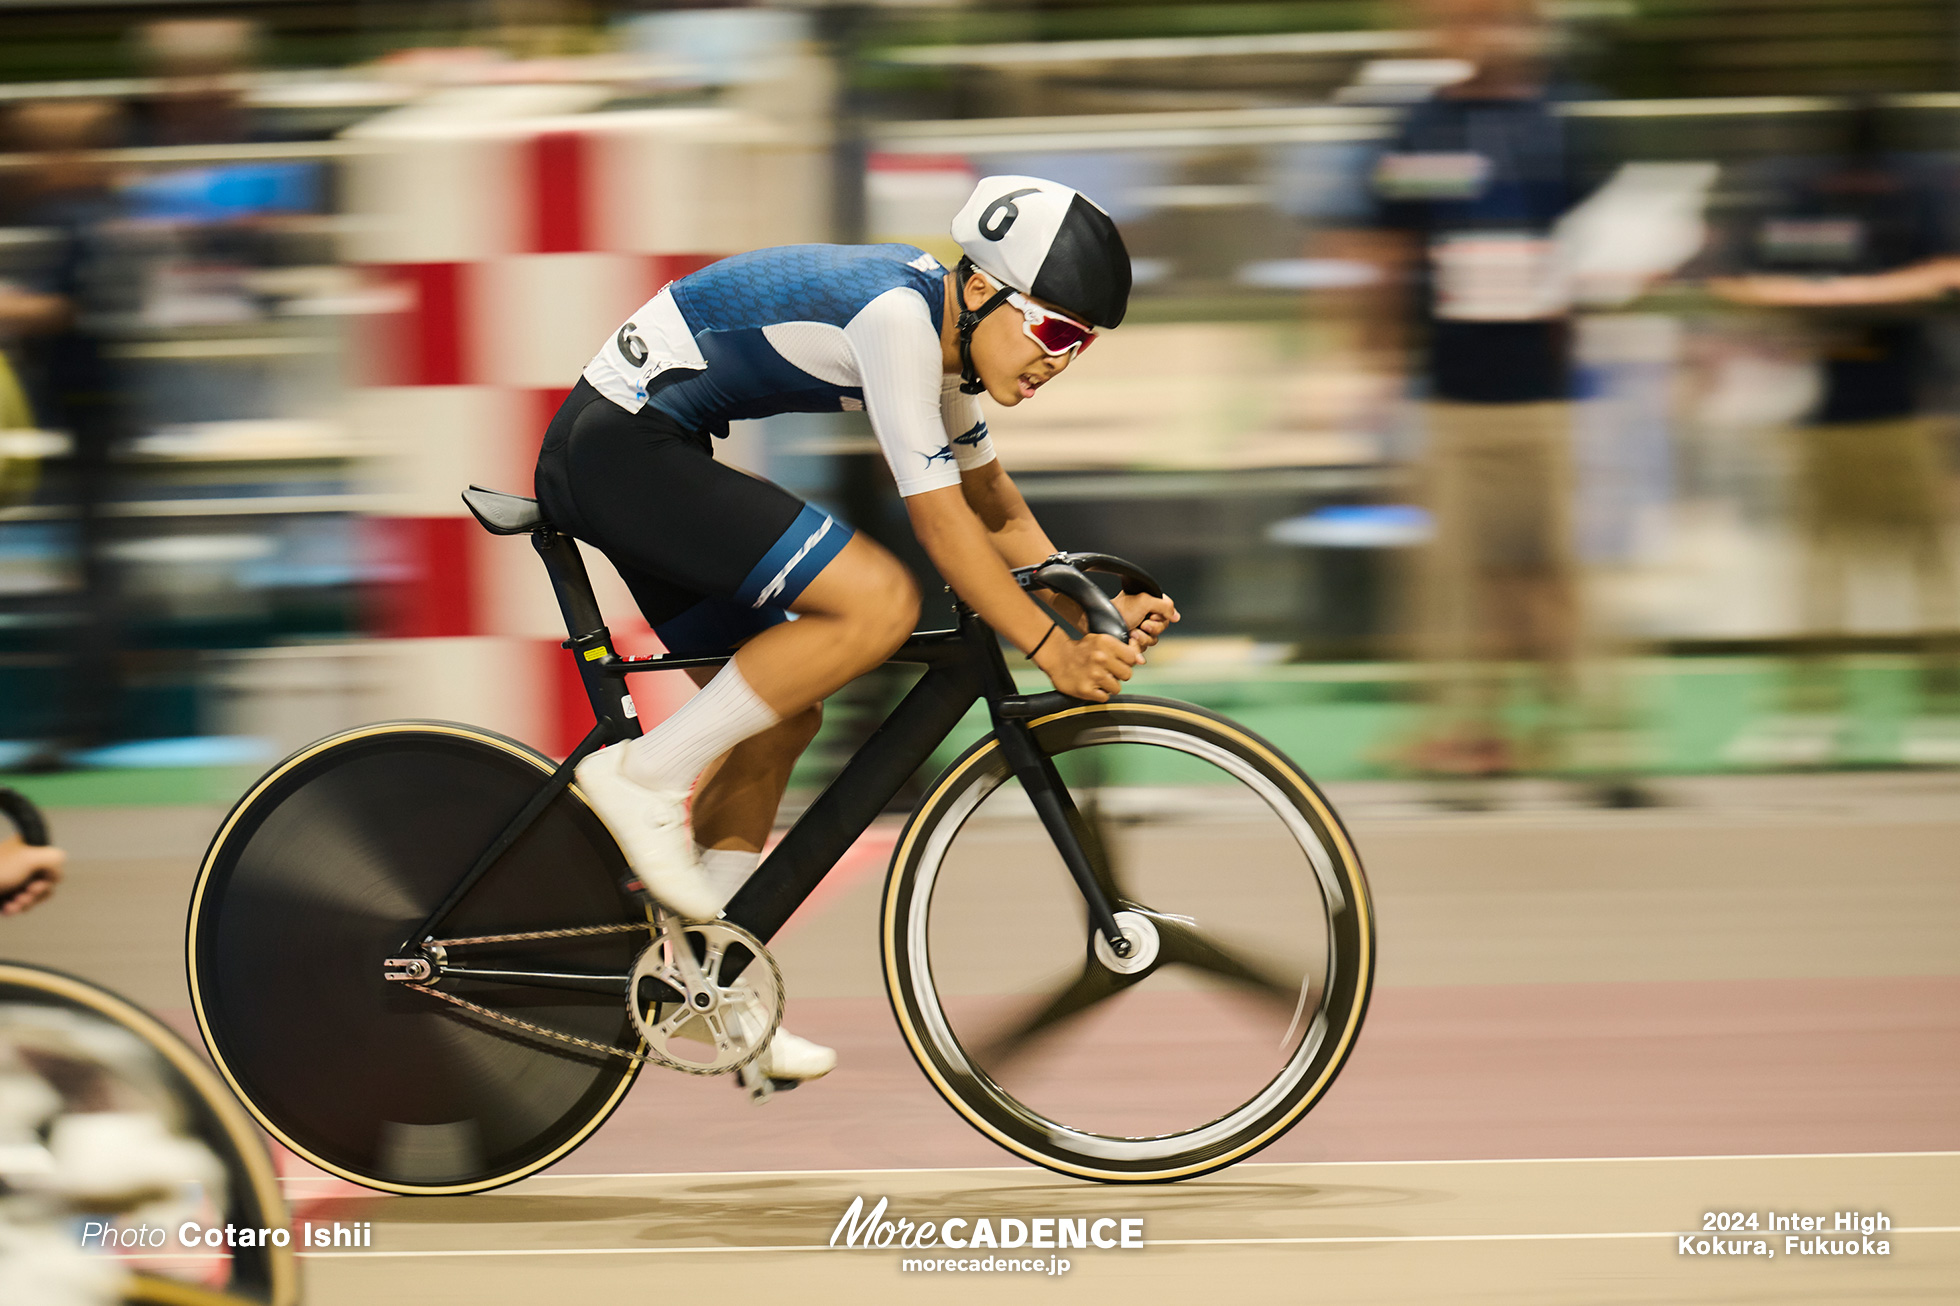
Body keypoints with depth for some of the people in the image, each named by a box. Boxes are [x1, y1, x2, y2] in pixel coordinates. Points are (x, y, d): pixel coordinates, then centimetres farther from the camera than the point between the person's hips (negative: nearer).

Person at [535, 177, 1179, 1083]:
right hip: (621, 442, -11)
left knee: (782, 715, 12)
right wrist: (1050, 650, -18)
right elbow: (939, 521, -21)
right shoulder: (895, 315, -21)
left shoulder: (948, 329, 9)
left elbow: (990, 502, 19)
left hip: (622, 450, 11)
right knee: (878, 601, -21)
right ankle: (647, 778, -14)